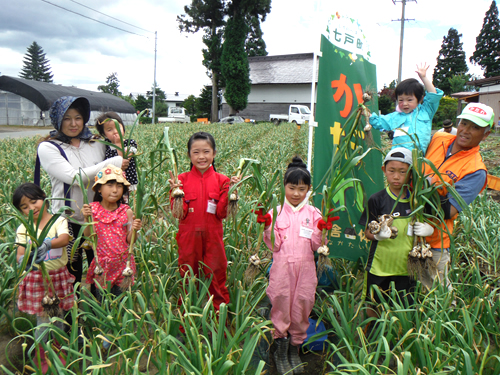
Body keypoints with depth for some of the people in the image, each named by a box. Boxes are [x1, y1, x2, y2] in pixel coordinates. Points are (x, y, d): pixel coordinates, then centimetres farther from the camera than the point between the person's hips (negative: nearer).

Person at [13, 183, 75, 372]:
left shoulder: (58, 221, -8)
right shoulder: (23, 228, -4)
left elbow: (64, 239, -27)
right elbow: (20, 254, -13)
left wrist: (47, 245, -47)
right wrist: (24, 260, -37)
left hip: (59, 276, 0)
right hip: (37, 278, 0)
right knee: (43, 321, 6)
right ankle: (41, 359, 27)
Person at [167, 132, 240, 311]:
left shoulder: (221, 180, -1)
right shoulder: (182, 179, -1)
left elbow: (222, 213, -6)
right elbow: (179, 213, -6)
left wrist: (230, 191, -15)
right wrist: (176, 191, -18)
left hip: (213, 237, 0)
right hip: (188, 237, 0)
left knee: (216, 278, 9)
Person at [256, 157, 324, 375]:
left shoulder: (313, 213, 5)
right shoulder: (276, 212, 2)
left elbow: (315, 246, 3)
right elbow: (274, 245, -3)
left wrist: (322, 230, -13)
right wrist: (267, 226, -16)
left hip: (305, 268, 1)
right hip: (282, 267, -1)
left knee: (302, 306, 8)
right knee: (281, 306, 2)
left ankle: (295, 349, 28)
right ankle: (280, 351, 21)